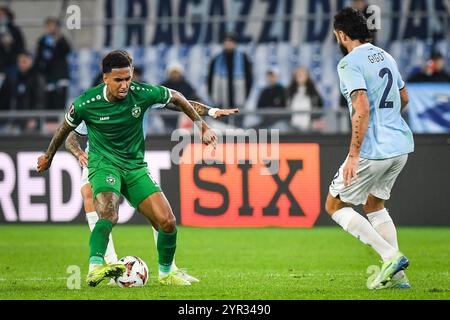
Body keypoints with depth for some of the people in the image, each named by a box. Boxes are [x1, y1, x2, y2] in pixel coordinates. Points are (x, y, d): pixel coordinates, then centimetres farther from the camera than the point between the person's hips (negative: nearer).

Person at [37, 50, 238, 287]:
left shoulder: (143, 93, -12)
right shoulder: (86, 103, -15)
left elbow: (176, 98, 9)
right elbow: (66, 128, 6)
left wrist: (203, 126, 14)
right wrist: (48, 157, 21)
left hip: (135, 167, 3)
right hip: (103, 164, -3)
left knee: (167, 222, -7)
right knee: (109, 214, -34)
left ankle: (166, 272, 17)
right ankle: (95, 268, -49)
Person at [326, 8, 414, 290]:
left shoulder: (350, 63, -13)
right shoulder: (385, 57, 13)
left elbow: (362, 110, -23)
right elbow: (404, 98, 25)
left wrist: (353, 155, -21)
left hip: (373, 149, -8)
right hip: (401, 145, 8)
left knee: (335, 206, 6)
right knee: (374, 203, 24)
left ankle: (391, 256, -7)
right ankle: (396, 275, 13)